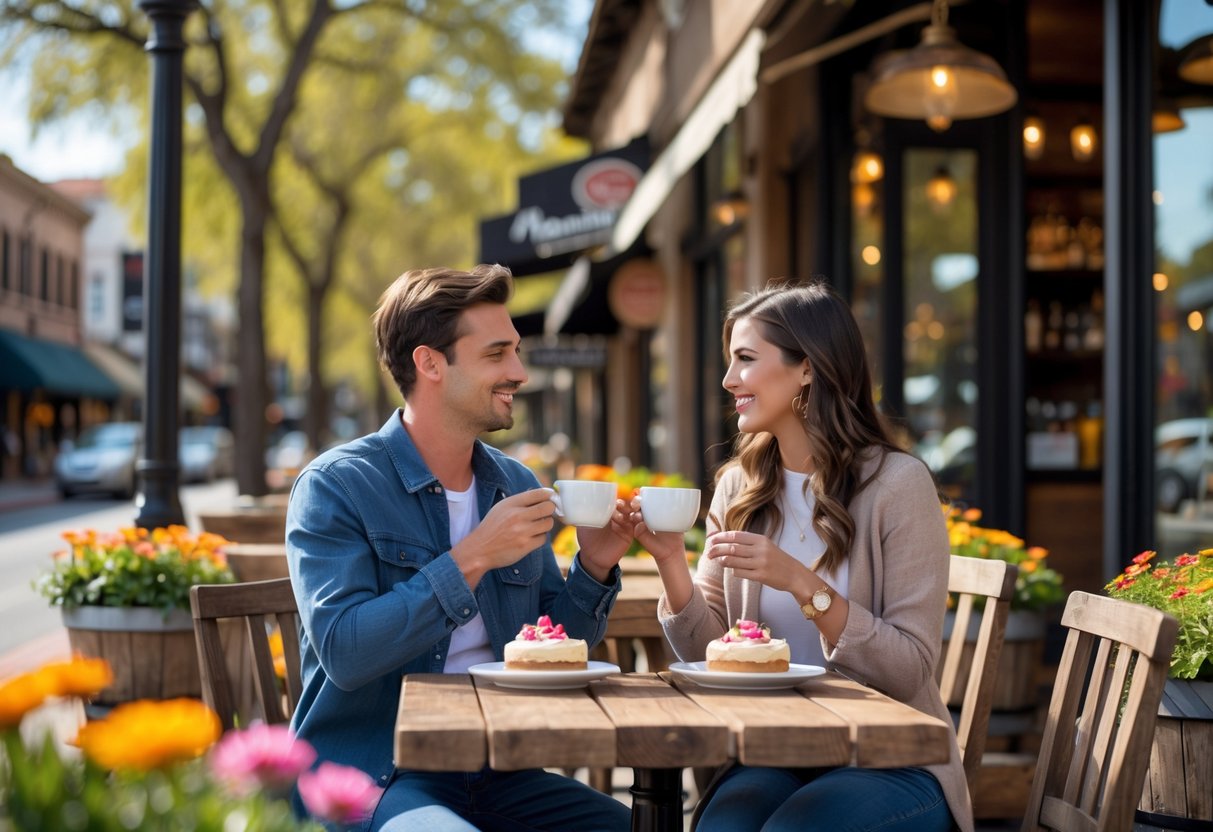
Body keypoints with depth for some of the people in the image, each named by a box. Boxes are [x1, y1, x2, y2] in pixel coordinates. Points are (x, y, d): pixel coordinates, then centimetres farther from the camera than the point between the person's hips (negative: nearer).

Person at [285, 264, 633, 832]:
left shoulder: (517, 486, 10)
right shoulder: (334, 486, -8)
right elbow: (344, 652, -20)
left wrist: (593, 568, -3)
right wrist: (472, 559, -21)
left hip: (490, 774, 5)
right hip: (367, 778, -5)